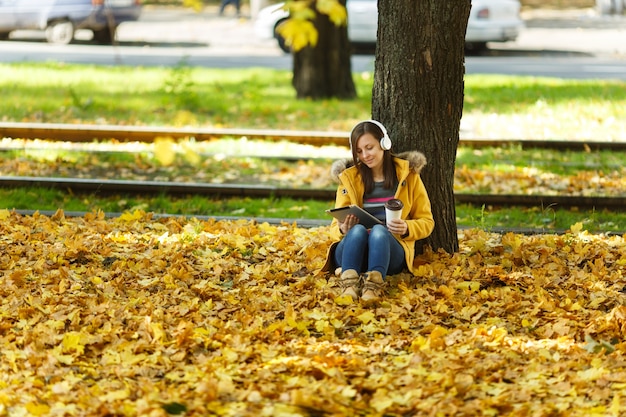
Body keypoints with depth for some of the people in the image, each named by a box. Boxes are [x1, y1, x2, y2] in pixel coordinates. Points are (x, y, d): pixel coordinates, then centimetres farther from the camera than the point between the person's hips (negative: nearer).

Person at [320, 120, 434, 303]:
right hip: (351, 252, 1)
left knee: (379, 230, -35)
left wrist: (406, 229, -10)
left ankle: (374, 286, -58)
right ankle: (348, 285, -57)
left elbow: (426, 221, 13)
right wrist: (343, 230, -11)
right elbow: (335, 226, 14)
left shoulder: (407, 174, 13)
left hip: (390, 250, -1)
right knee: (358, 230, -34)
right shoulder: (349, 178, 16)